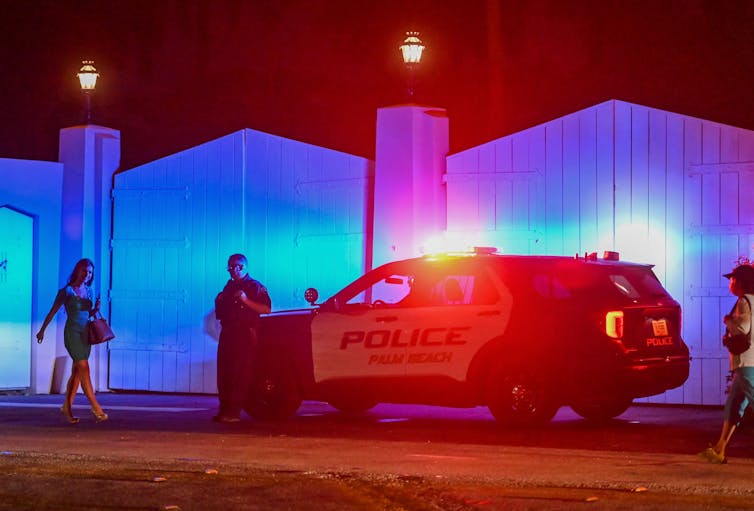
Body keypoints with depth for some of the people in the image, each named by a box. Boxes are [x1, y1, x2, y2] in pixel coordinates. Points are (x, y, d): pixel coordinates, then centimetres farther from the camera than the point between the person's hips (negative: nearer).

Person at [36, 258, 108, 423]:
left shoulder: (89, 291, 11)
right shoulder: (66, 291, -6)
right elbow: (52, 312, 2)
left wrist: (96, 308, -2)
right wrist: (42, 330, 9)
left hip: (85, 333, 6)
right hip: (72, 332, -6)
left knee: (77, 372, 7)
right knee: (84, 368, -13)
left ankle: (67, 407, 16)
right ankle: (96, 408, -17)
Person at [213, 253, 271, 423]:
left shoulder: (255, 286, 2)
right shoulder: (229, 287, 21)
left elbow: (266, 309, -10)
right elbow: (220, 312, 28)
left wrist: (245, 300, -18)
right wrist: (220, 302, 6)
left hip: (246, 334, -7)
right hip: (228, 334, 7)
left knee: (241, 375, -10)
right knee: (224, 374, 3)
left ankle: (233, 411, -12)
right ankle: (224, 410, 7)